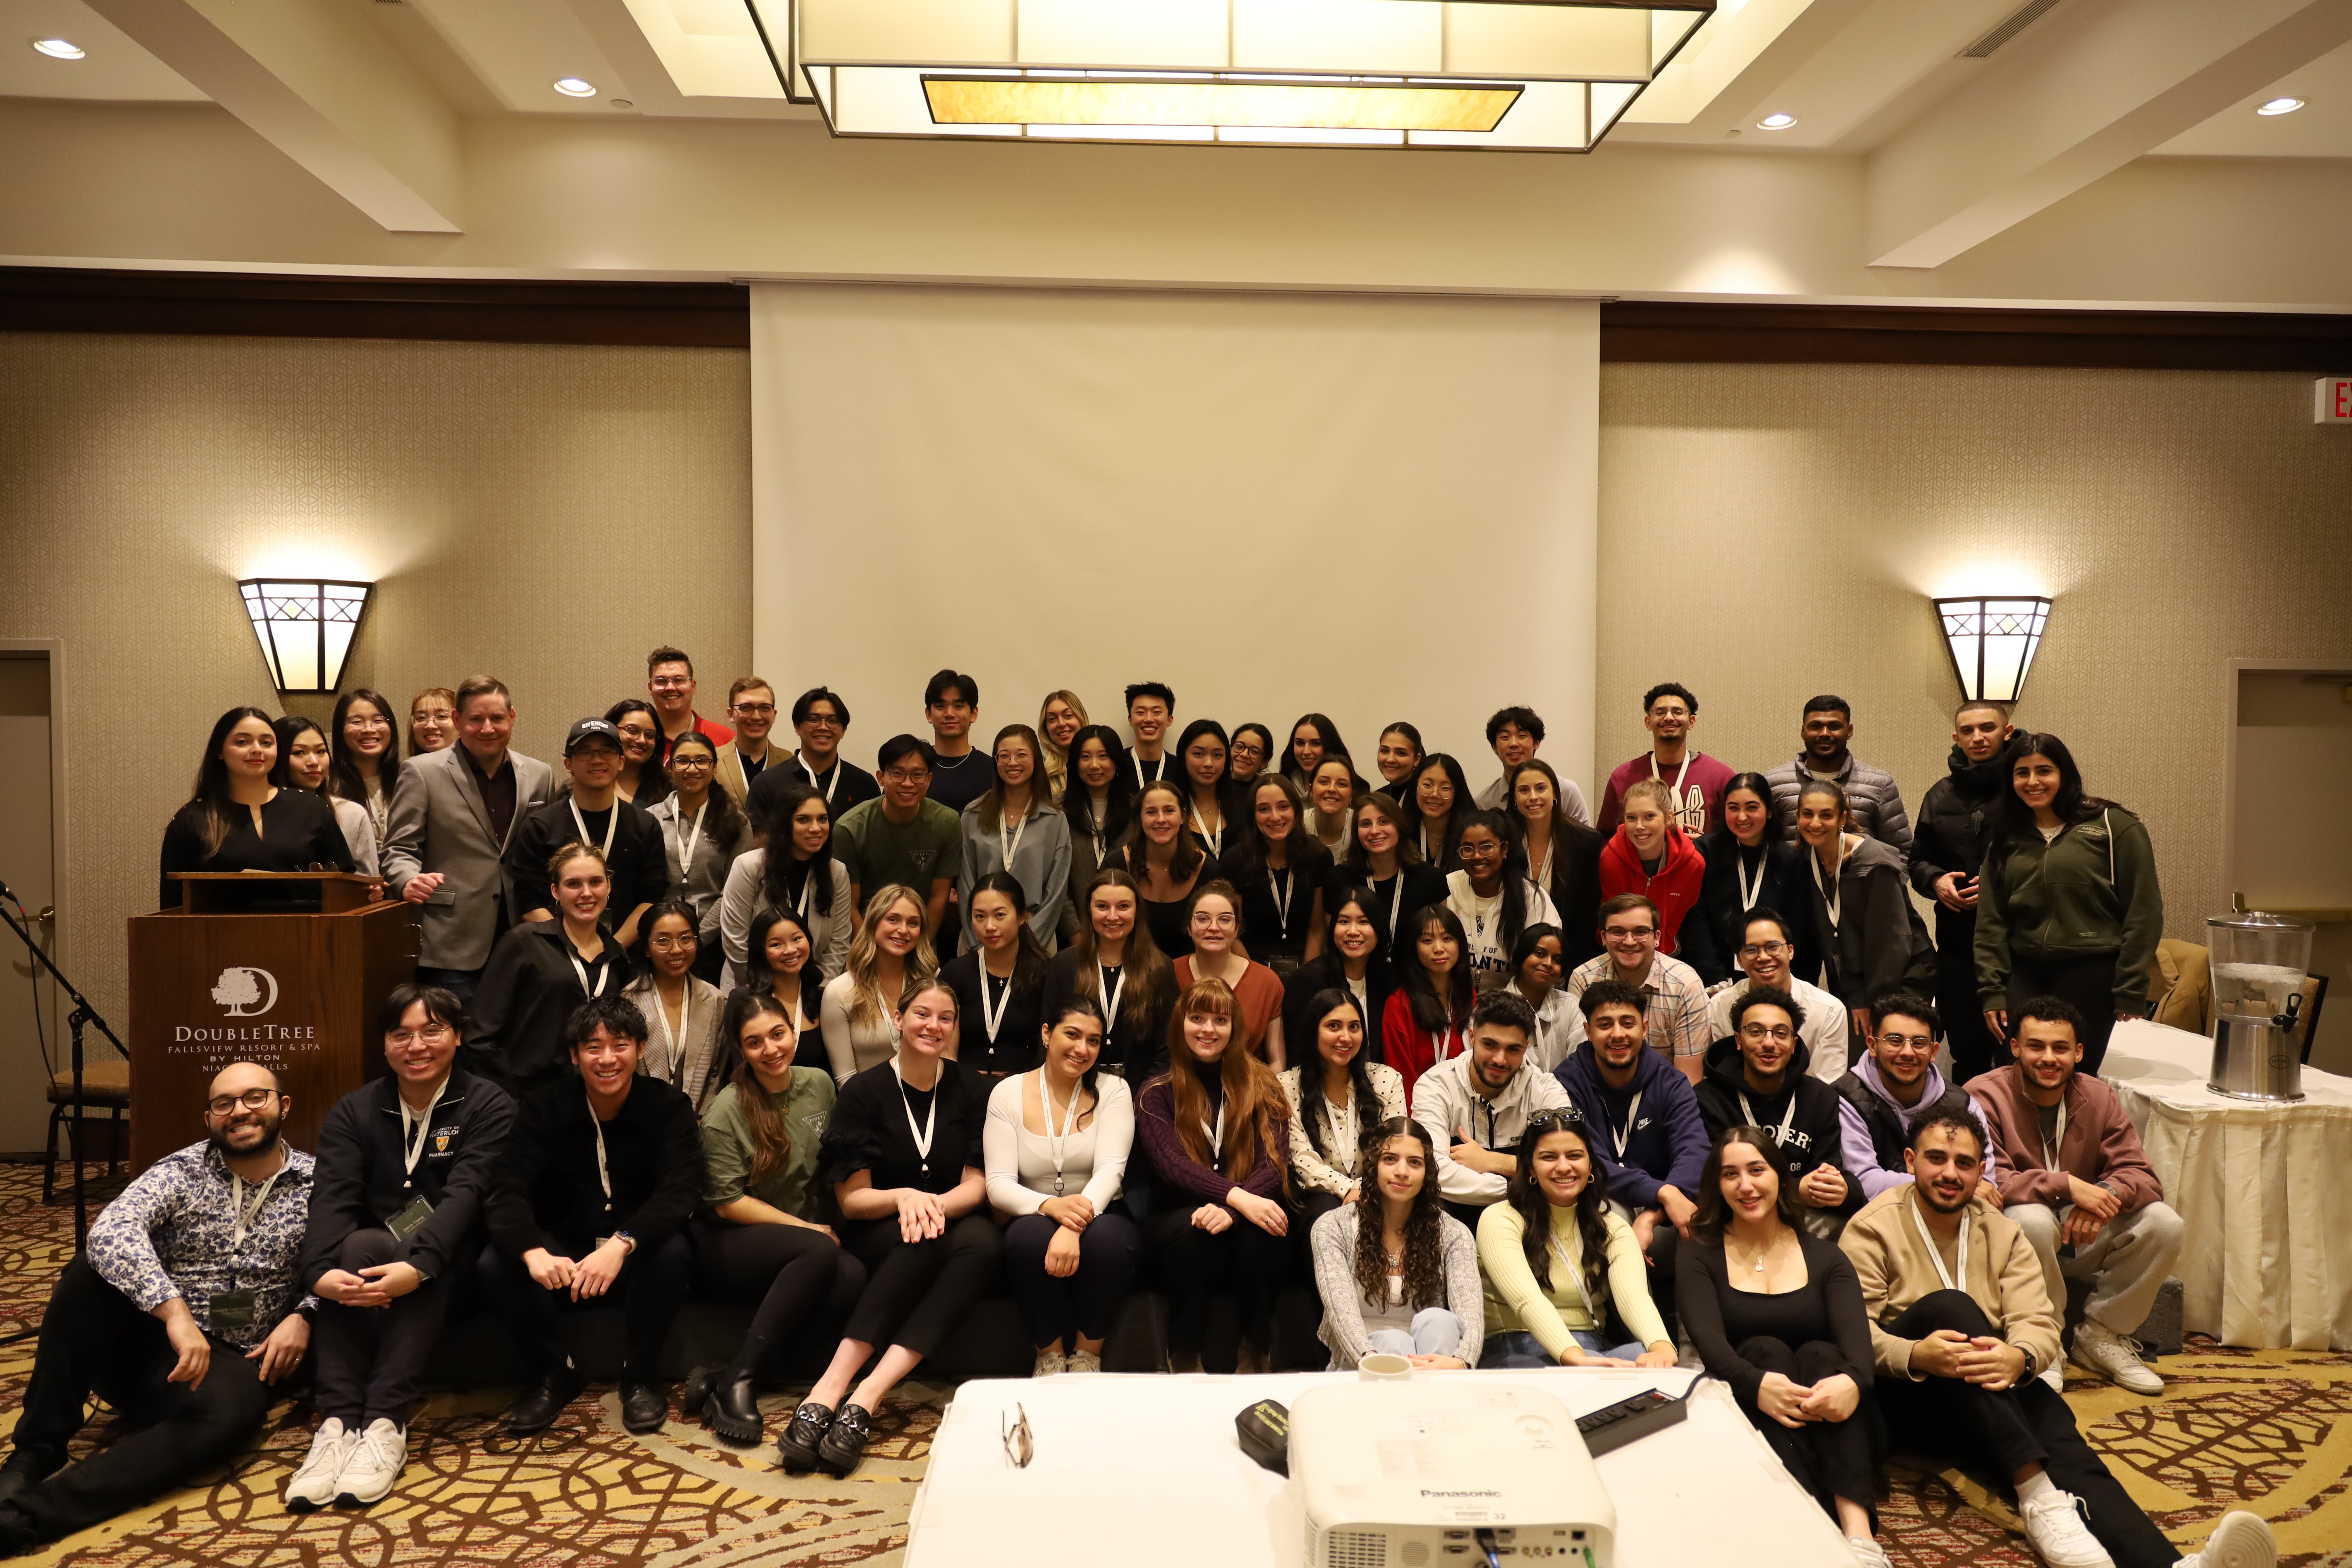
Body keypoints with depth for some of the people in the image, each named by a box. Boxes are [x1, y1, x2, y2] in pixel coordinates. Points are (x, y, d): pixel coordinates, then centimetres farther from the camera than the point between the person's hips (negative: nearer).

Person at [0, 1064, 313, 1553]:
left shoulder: (316, 1184, 2)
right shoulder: (182, 1172, -3)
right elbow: (111, 1230, -23)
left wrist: (303, 1315, -18)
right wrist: (174, 1310, -36)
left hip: (232, 1360, -1)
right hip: (146, 1334, 1)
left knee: (231, 1412, -36)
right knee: (94, 1271, -26)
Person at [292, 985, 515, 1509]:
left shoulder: (489, 1107, -3)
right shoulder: (353, 1113, 7)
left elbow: (465, 1194, -18)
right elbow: (331, 1198, -10)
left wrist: (419, 1265, -36)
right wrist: (320, 1271, -30)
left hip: (451, 1266, -3)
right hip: (372, 1259, 3)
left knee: (360, 1247, -32)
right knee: (353, 1247, -30)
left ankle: (384, 1426, -35)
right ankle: (338, 1423, -34)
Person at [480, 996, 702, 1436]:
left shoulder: (668, 1107, -9)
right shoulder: (543, 1108, -5)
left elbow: (680, 1193, -23)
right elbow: (507, 1193, -18)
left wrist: (622, 1244, -43)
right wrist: (533, 1252, -41)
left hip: (637, 1258, -1)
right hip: (562, 1258, 2)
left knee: (671, 1250, -34)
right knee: (496, 1264, -26)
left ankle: (640, 1374, -7)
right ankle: (555, 1373, -1)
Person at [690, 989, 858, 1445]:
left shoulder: (819, 1084, 5)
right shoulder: (726, 1112, -10)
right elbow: (728, 1204, -10)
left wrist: (827, 1224, 4)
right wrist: (808, 1229, -12)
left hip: (808, 1233, 5)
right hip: (730, 1243, -5)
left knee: (853, 1277, -30)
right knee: (820, 1253, -35)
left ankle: (730, 1377, -26)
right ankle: (736, 1380, -26)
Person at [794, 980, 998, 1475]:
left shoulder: (967, 1090, 4)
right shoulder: (865, 1091, -2)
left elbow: (977, 1184, -1)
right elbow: (852, 1200, -3)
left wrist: (936, 1204, -24)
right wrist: (903, 1198, -25)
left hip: (953, 1218, 2)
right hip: (876, 1235, -2)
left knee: (984, 1243, -34)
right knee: (924, 1241, -36)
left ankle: (865, 1396, -40)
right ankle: (834, 1392, -38)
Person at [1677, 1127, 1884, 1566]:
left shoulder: (1825, 1258, 9)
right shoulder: (1698, 1258, 5)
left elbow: (1856, 1336, -10)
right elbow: (1710, 1341, -13)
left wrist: (1853, 1381, -35)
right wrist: (1756, 1384, -36)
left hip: (1829, 1426, 1)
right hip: (1745, 1418, -1)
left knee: (1819, 1355, -27)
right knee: (1765, 1349, -27)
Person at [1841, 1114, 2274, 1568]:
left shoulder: (2003, 1233, 14)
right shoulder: (1872, 1229, 0)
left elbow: (2040, 1324, 0)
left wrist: (2018, 1357, -24)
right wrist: (1915, 1355, -32)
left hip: (1989, 1398, 4)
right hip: (1901, 1398, -4)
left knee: (2059, 1435, -28)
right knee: (1949, 1305, -30)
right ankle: (2037, 1493, -42)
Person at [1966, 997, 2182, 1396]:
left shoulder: (2098, 1098, 2)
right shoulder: (1984, 1095, -15)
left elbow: (2142, 1175, -5)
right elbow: (1985, 1180, -26)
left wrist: (2105, 1197, -28)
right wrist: (2067, 1186, -34)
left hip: (2079, 1240, 5)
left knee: (2164, 1223, -15)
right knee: (2033, 1220, -37)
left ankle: (2099, 1336, 0)